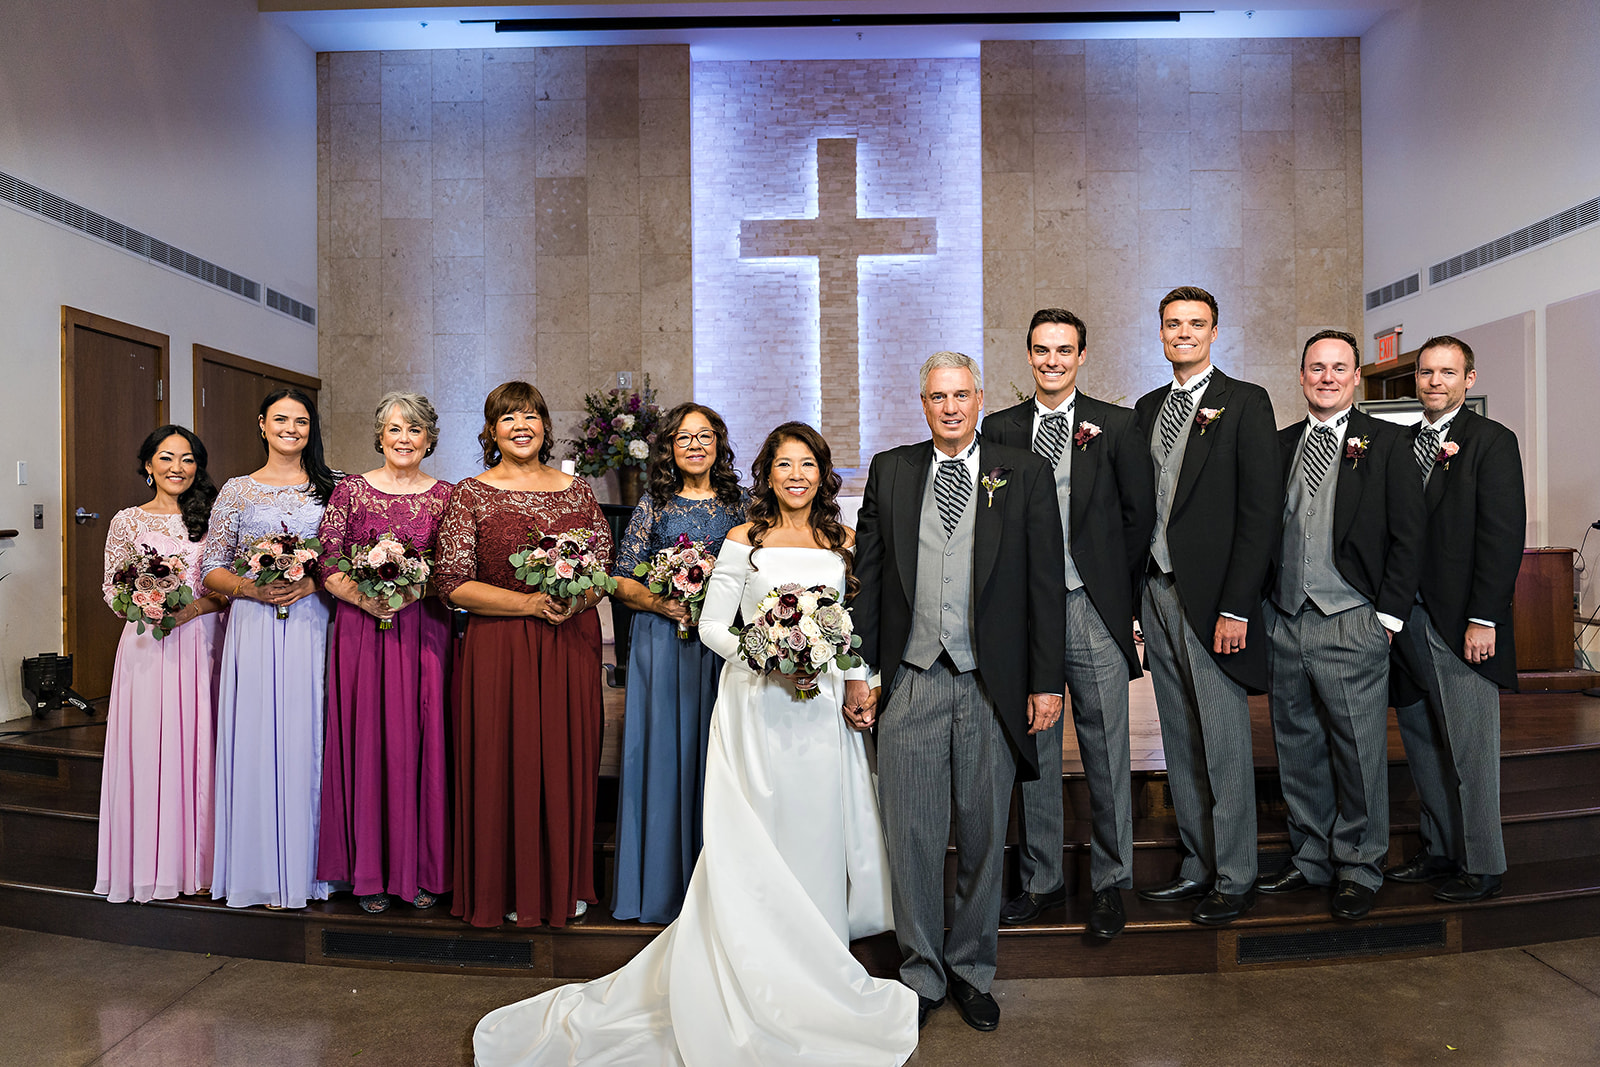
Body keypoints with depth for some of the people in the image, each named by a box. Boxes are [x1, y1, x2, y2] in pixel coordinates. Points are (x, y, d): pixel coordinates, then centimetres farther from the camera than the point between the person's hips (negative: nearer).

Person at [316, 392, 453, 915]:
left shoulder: (445, 496, 7)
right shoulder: (351, 490, 5)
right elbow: (326, 562, 1)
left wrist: (413, 588, -13)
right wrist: (362, 597, -14)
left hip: (424, 631, 1)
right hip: (361, 630, 0)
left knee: (421, 743, 2)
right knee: (367, 742, 1)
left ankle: (423, 869, 14)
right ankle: (371, 871, 14)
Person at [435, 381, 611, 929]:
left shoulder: (577, 491, 9)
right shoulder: (470, 495, 1)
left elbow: (605, 569, 10)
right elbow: (454, 582, -6)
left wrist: (577, 600, -11)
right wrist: (527, 603, -16)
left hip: (571, 645, 3)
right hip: (498, 650, -2)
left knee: (566, 760, 7)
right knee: (504, 763, 1)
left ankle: (565, 884, 23)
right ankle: (509, 889, 18)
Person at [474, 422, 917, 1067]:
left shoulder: (844, 543, 9)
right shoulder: (743, 540, 1)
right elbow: (713, 623, 0)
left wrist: (860, 684, -3)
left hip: (822, 711, 3)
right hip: (756, 710, -3)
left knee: (817, 836, 9)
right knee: (754, 842, 0)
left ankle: (813, 970, 24)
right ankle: (763, 973, 11)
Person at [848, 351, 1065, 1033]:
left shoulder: (1025, 473, 4)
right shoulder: (889, 471, 8)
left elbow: (1046, 583, 1)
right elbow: (866, 575, 8)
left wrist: (1046, 682, -3)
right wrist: (859, 673, 3)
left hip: (993, 688, 0)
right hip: (910, 683, 1)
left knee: (984, 836, 11)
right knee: (911, 835, 6)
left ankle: (972, 970, 30)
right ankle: (922, 973, 25)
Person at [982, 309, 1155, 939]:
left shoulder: (1116, 426, 3)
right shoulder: (1000, 429, 8)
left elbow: (1140, 515, 5)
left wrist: (1119, 593, 4)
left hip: (1094, 610, -1)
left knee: (1106, 751, 5)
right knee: (1032, 751, 9)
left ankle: (1109, 885, 20)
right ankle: (1040, 881, 23)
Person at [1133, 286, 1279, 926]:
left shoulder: (1245, 403, -3)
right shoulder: (1148, 408, 15)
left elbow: (1261, 510, -10)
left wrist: (1237, 607, -15)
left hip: (1212, 598, -6)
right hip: (1156, 591, 6)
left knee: (1224, 745, 0)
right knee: (1180, 743, 12)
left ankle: (1234, 879, 13)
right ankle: (1198, 865, 24)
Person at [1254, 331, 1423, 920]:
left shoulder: (1385, 441, 2)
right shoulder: (1278, 444, 12)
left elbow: (1407, 534, -2)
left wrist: (1388, 615, -7)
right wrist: (1260, 606, 3)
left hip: (1351, 625, -4)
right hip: (1284, 622, 4)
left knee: (1359, 750, 3)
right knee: (1298, 748, 12)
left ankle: (1358, 867, 19)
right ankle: (1310, 857, 26)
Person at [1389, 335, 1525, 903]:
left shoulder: (1491, 441, -5)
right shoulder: (1405, 443, 14)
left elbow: (1504, 535, -12)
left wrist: (1483, 619, -17)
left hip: (1460, 622, -6)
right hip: (1407, 616, 7)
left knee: (1470, 749, 1)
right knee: (1422, 743, 13)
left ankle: (1482, 866, 14)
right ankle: (1440, 850, 26)